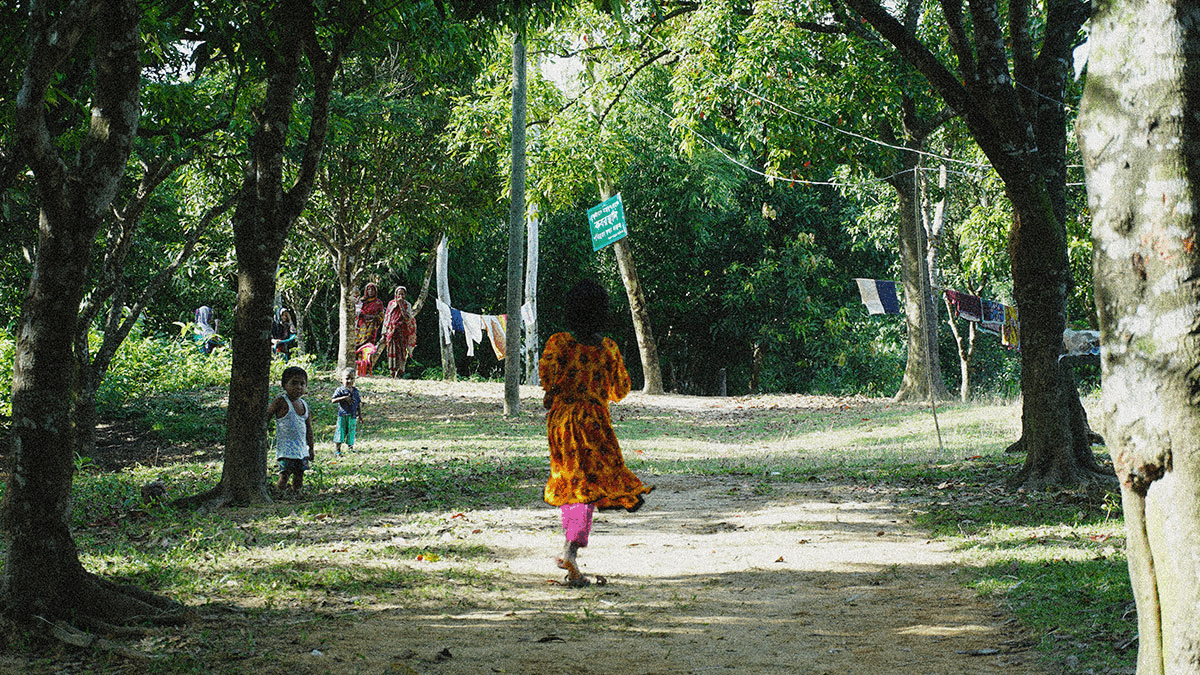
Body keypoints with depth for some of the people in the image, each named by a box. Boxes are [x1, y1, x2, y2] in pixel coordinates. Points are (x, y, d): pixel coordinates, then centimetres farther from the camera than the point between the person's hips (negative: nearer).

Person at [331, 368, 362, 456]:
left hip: (353, 416, 4)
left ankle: (350, 446, 26)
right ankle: (337, 450, 3)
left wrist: (360, 415, 15)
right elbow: (333, 400, -14)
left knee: (351, 432, 8)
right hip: (343, 415, -4)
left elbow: (359, 403, 17)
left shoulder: (355, 391, 10)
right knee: (340, 432, -4)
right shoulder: (340, 390, -4)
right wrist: (344, 398, -23)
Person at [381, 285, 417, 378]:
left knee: (401, 351, -9)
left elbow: (408, 318, -14)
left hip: (403, 333, -2)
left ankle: (400, 371, -7)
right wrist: (384, 334, 10)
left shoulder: (407, 305, 1)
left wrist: (401, 305, -15)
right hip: (392, 332, 2)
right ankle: (393, 373, 0)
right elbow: (386, 319, 13)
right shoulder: (391, 304, 10)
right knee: (392, 351, -3)